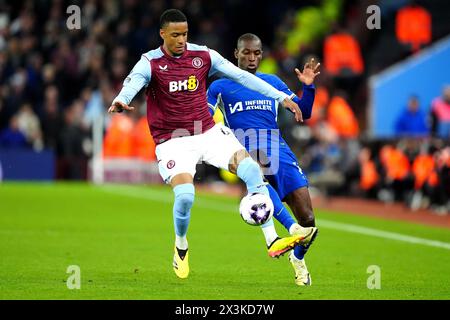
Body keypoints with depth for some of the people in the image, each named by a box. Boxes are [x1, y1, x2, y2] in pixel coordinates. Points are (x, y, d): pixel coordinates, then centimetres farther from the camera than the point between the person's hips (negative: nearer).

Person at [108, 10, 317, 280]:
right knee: (185, 195, -25)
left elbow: (240, 75, 4)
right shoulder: (150, 63, -9)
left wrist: (281, 96, 1)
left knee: (252, 169, -16)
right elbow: (133, 82, -29)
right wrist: (121, 101, -54)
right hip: (173, 142, -4)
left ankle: (273, 242, -12)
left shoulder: (204, 56, 1)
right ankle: (181, 247, 8)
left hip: (209, 133, 4)